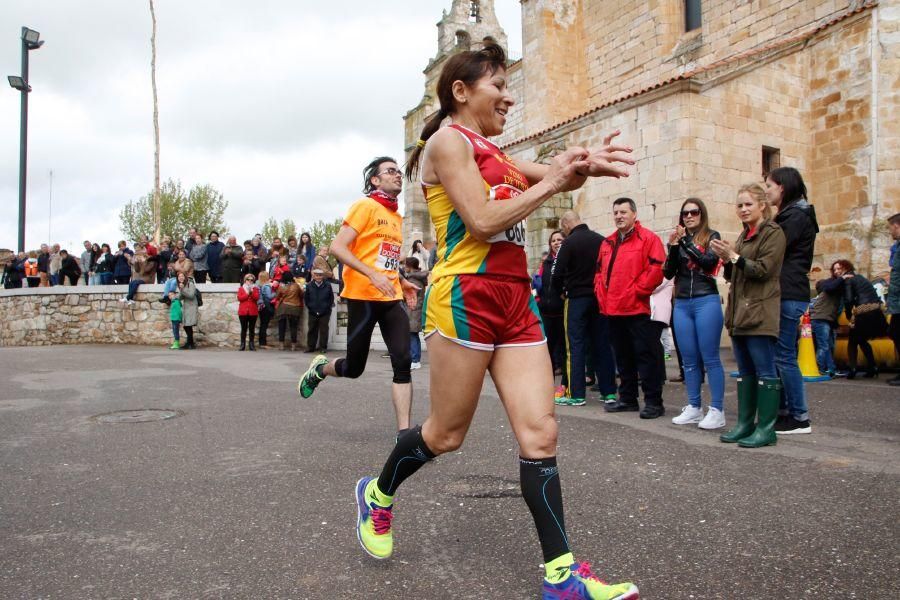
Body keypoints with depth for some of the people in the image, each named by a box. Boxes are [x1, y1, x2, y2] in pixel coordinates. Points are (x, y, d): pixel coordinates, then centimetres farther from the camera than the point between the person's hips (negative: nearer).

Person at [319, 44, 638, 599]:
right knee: (446, 434, 6)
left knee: (541, 433, 1)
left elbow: (555, 178, 22)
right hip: (466, 297, -8)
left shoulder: (492, 152, 20)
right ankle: (378, 494, 34)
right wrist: (549, 183, -8)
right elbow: (482, 221, -16)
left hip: (516, 301, 8)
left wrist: (583, 166, 1)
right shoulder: (448, 141, -5)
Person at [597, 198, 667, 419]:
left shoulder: (648, 239, -4)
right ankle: (627, 398, 23)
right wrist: (601, 294, 7)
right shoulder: (607, 243, 17)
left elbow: (656, 269, -13)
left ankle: (653, 402, 4)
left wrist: (635, 291, -13)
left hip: (638, 309, -7)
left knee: (646, 356, -3)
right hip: (612, 310, 7)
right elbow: (599, 272, 21)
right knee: (623, 357, 14)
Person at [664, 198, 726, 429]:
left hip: (706, 302, -4)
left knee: (710, 358, -4)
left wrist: (686, 242, -14)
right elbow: (668, 273, 5)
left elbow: (709, 261, -14)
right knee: (689, 360, 8)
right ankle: (694, 408, 17)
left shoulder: (711, 236, 4)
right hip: (682, 304, 4)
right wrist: (673, 247, -7)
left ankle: (717, 410, 1)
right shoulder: (679, 240, 13)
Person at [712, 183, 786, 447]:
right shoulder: (744, 236, 20)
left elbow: (763, 270, -14)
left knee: (765, 371, -4)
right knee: (745, 371, 11)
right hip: (740, 312, 8)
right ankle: (745, 423, 17)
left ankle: (766, 428, 1)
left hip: (760, 313, -8)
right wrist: (726, 259, 2)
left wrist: (733, 256, -17)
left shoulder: (773, 233, -4)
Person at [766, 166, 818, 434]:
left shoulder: (797, 216, -9)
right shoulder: (791, 215, 20)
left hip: (789, 295, -10)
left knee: (783, 355, -7)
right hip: (786, 293, 10)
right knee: (780, 354, 11)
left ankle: (800, 418, 1)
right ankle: (784, 410, 17)